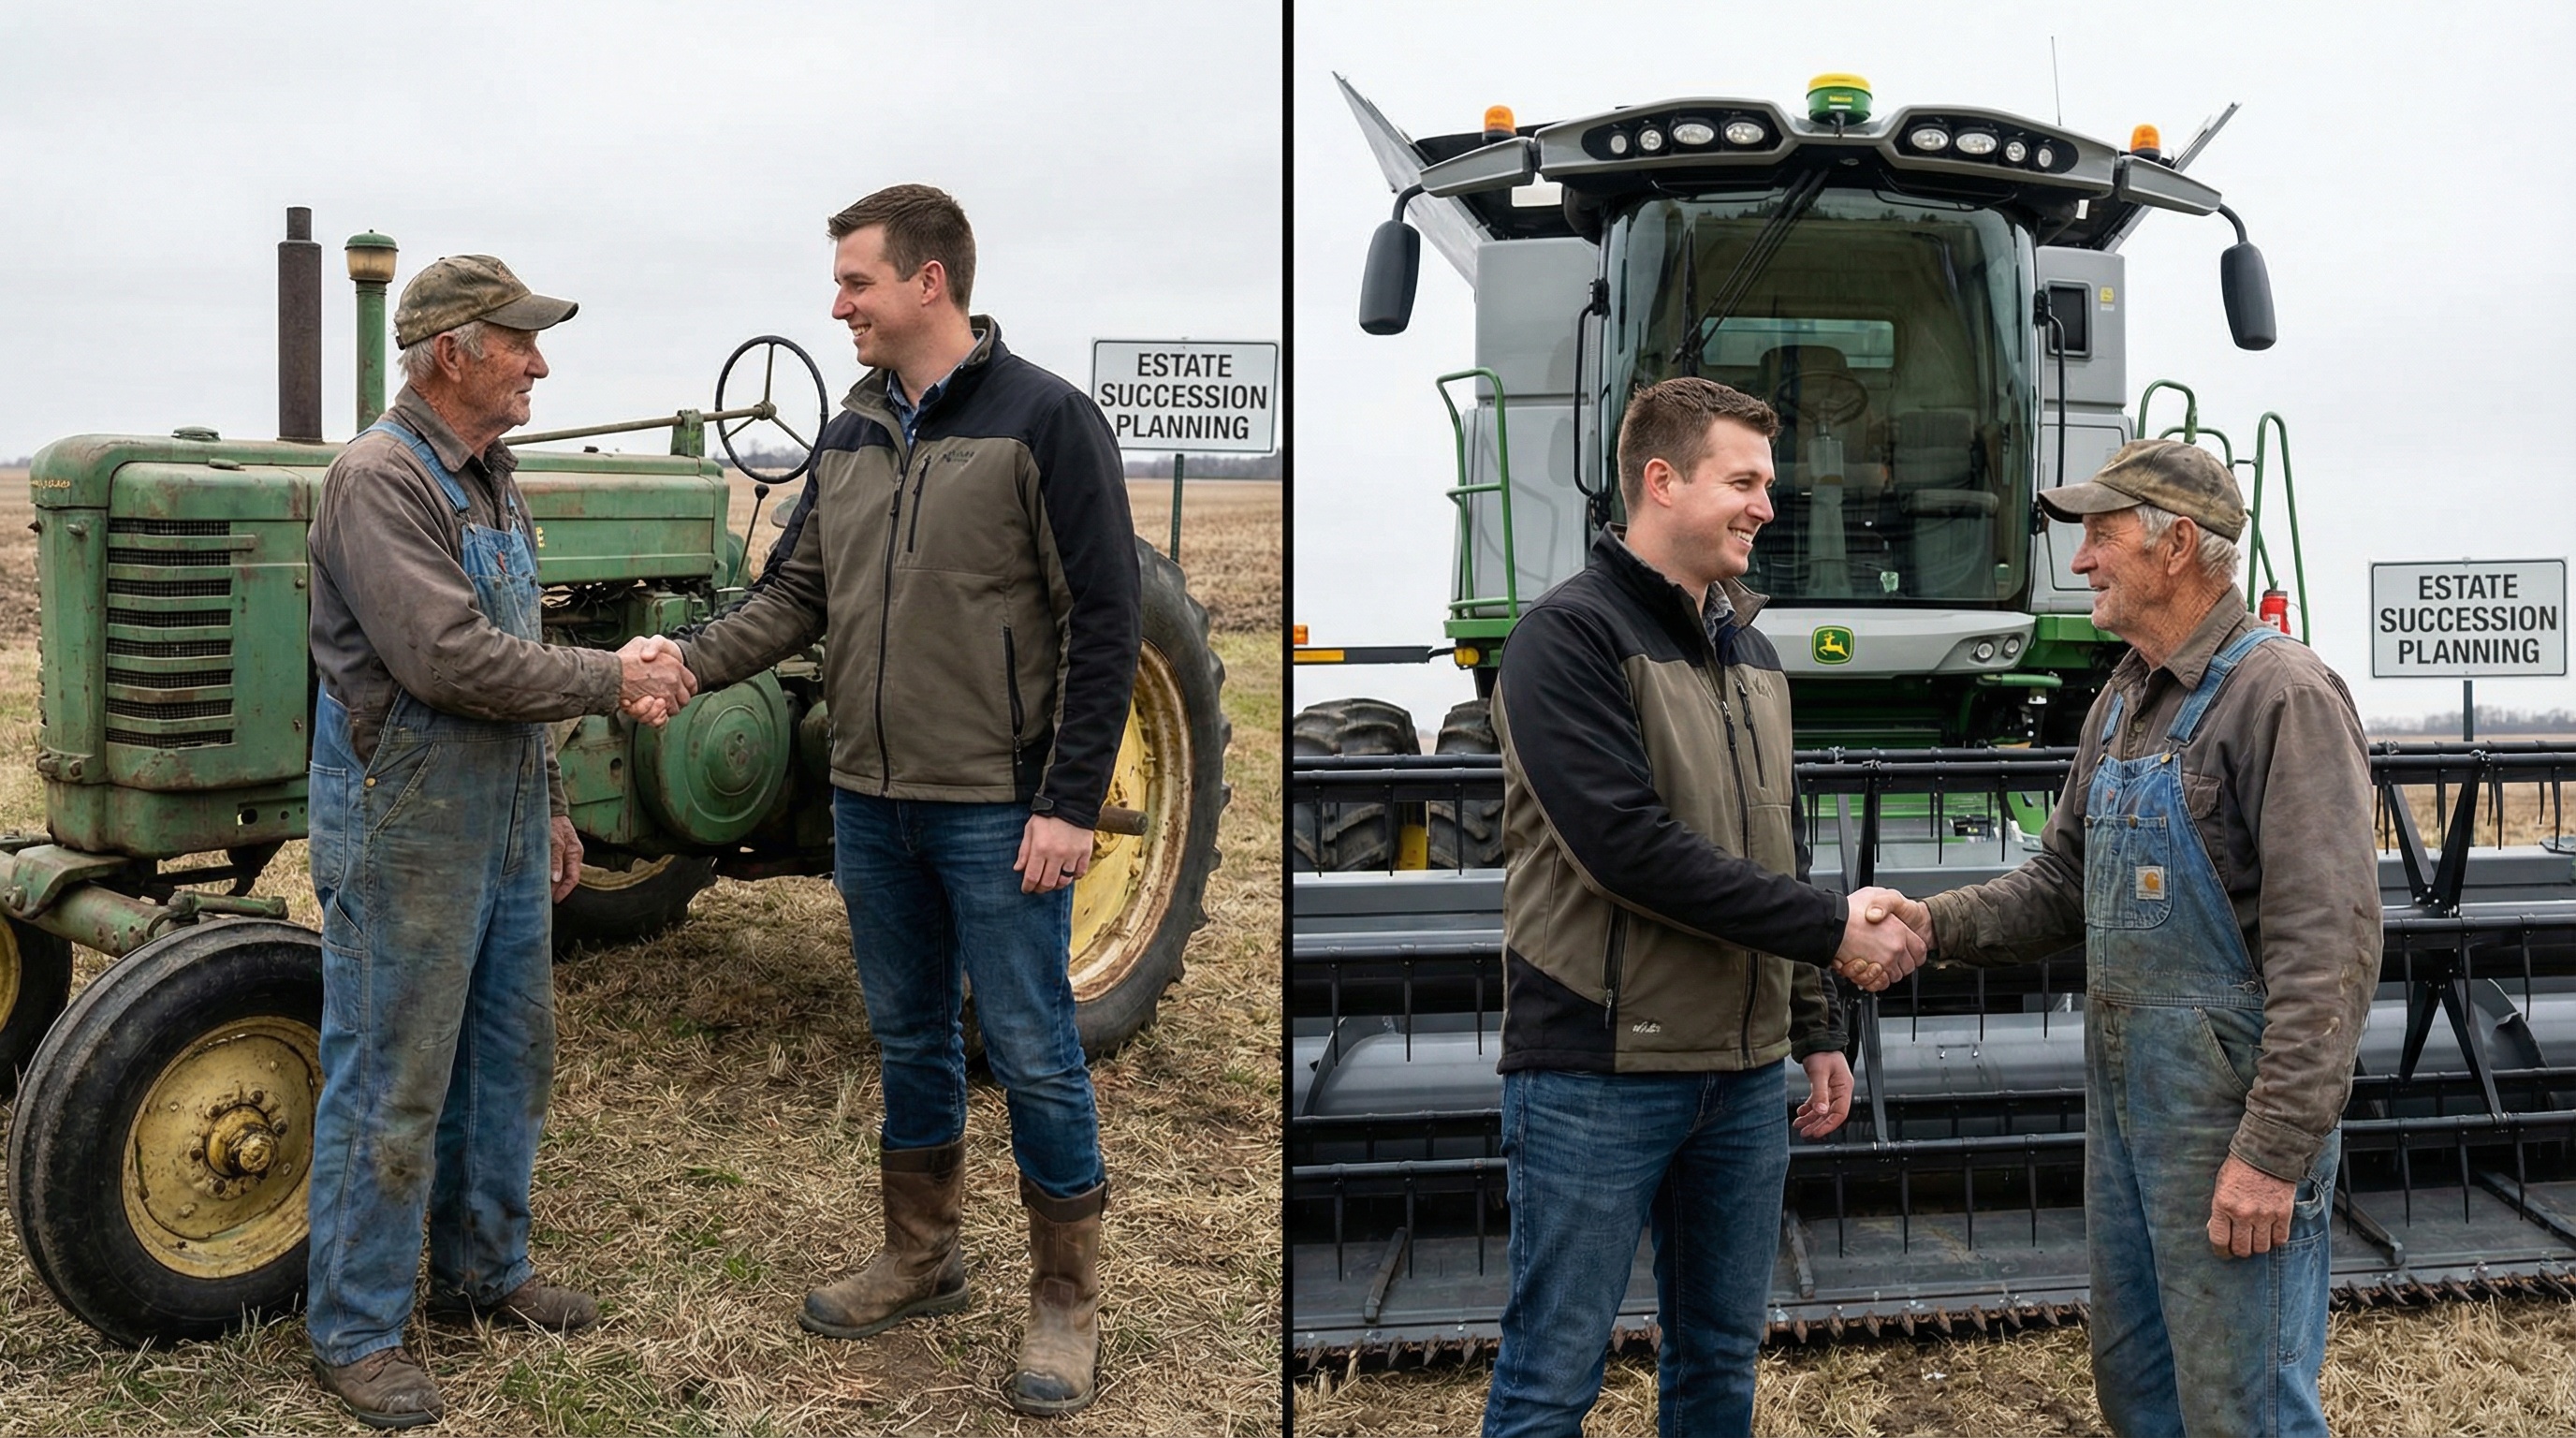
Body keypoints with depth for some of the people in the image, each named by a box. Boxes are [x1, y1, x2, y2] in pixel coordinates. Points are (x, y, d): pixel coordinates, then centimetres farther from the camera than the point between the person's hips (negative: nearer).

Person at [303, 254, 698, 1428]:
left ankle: (483, 1270, 32)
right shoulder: (378, 479, -16)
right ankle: (355, 1328, 14)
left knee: (508, 1055, 17)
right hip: (406, 827, -9)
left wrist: (547, 802, 20)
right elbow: (447, 658, -26)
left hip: (501, 820, 9)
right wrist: (613, 680, -17)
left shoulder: (488, 482, 13)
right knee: (392, 1083, 1)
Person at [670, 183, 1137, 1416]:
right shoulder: (850, 434, 10)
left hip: (997, 808, -6)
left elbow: (1103, 626, -12)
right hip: (872, 802, 7)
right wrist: (690, 663, -5)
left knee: (1031, 1053, 2)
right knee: (908, 1037, 18)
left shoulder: (1044, 420, -10)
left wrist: (1069, 804, -15)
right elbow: (797, 595, 12)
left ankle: (1066, 1301, 18)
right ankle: (921, 1259, 34)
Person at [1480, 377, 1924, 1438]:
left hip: (1746, 1074, 7)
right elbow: (1628, 848, -21)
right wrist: (1833, 928, -16)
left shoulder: (1752, 652, 13)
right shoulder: (1570, 635, -11)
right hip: (1598, 1073, -7)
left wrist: (1816, 1030, 17)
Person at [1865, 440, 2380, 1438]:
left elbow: (2331, 944, -21)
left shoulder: (2281, 694, -16)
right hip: (2125, 1093, 9)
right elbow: (2064, 884, 18)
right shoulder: (2124, 700, 13)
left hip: (2232, 1098, -9)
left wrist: (2275, 1150, -24)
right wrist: (1938, 924, 0)